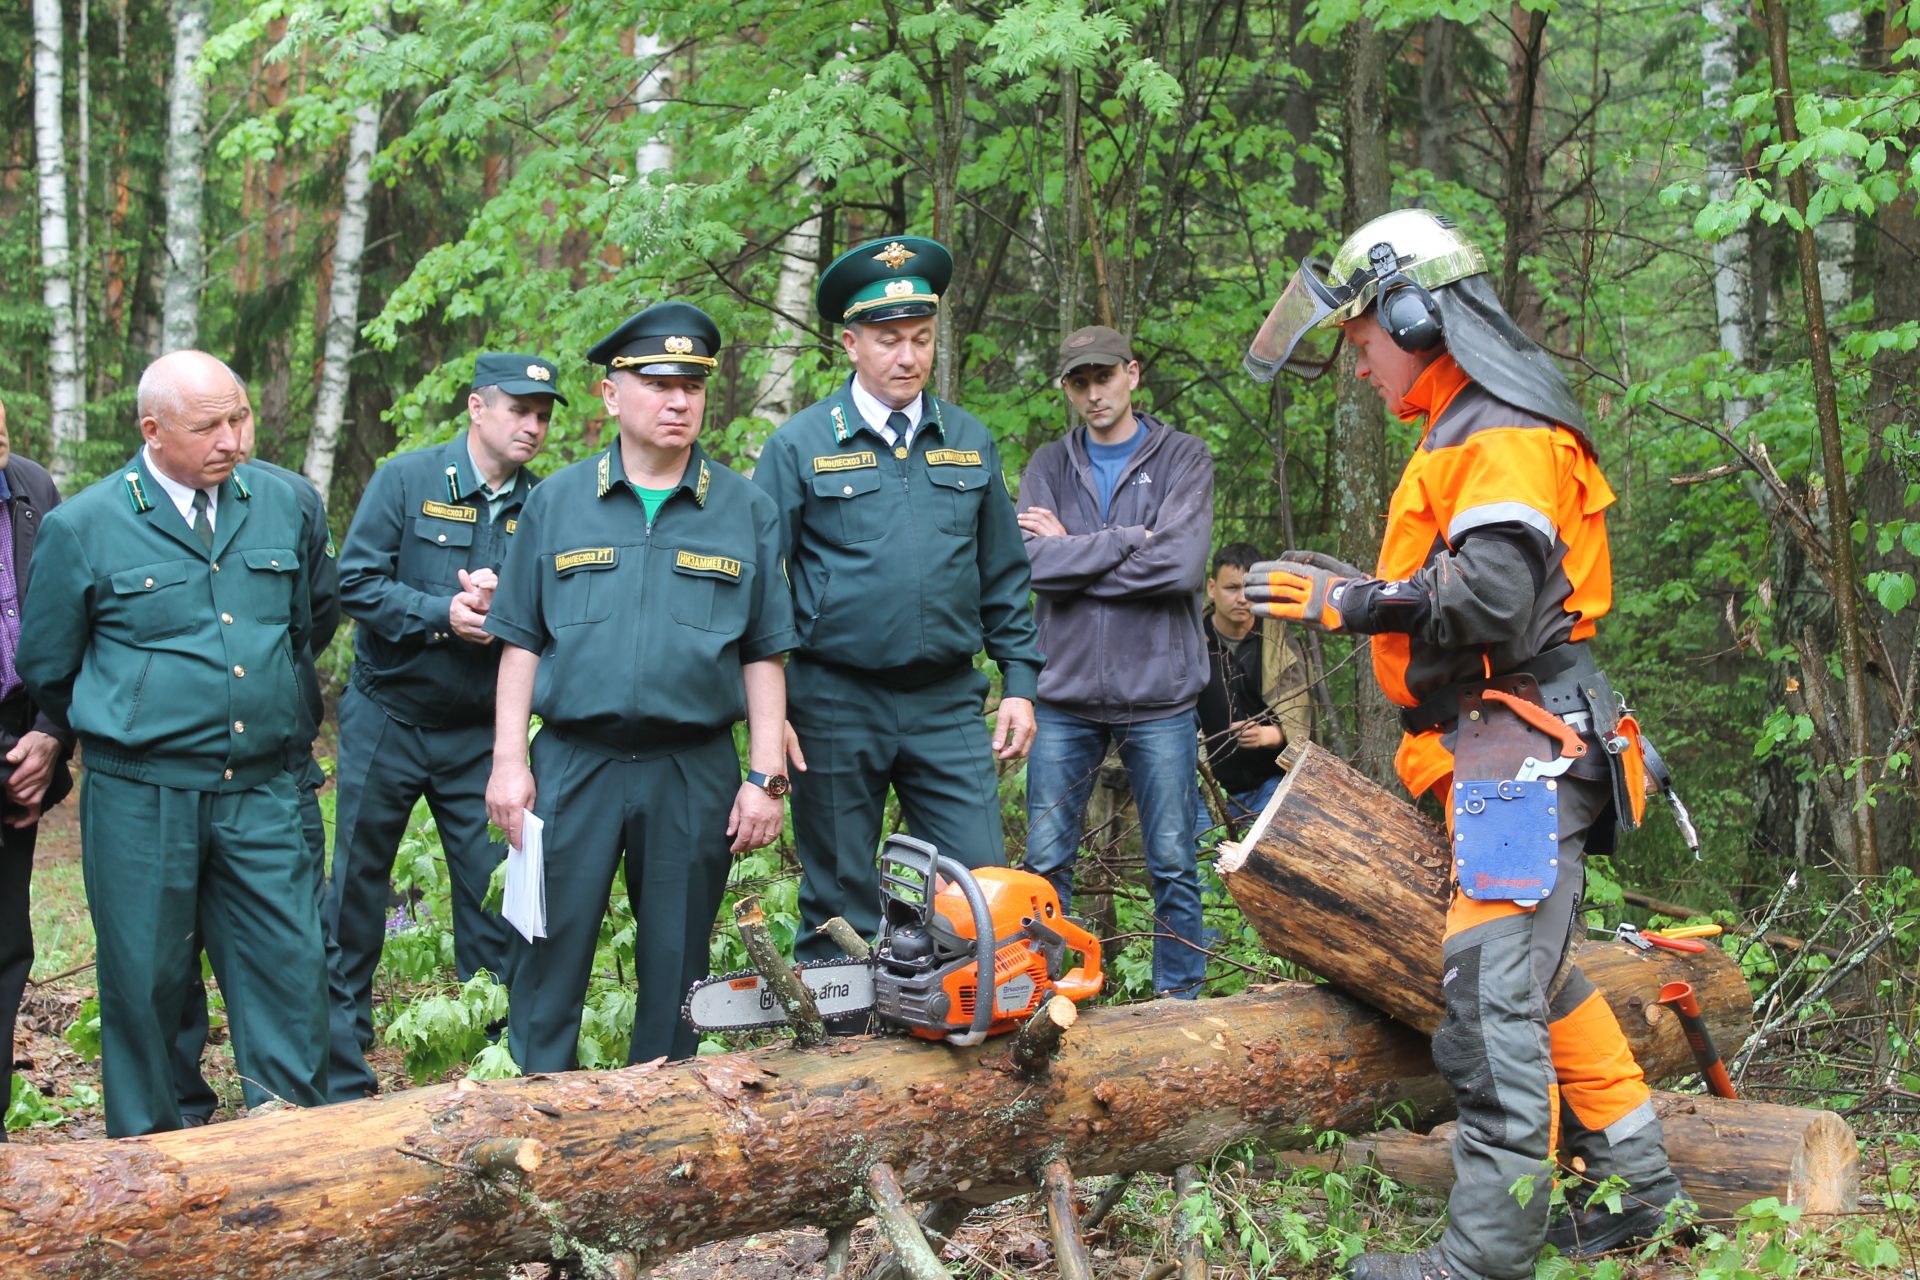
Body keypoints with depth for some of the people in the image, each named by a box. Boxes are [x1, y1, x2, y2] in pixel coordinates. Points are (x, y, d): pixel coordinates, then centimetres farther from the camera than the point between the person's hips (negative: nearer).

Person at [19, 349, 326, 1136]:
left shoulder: (281, 504, 5)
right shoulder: (82, 526, -4)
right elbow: (46, 669, 6)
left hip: (261, 791, 3)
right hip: (140, 798, -2)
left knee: (288, 964, 2)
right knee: (146, 976, 6)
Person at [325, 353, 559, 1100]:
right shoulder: (406, 480, -6)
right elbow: (355, 583, -10)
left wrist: (502, 601, -20)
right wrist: (440, 614, -22)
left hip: (480, 732, 2)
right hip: (387, 720, -2)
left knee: (494, 895, 2)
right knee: (356, 893, 5)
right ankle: (340, 1078, 14)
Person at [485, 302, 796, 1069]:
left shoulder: (746, 511, 6)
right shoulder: (557, 504, 7)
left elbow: (764, 657, 6)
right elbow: (521, 644, 7)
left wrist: (766, 777, -1)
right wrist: (508, 761, -1)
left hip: (696, 773, 0)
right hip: (574, 765, 0)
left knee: (676, 968, 9)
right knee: (550, 957, 2)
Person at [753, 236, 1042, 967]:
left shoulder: (969, 442, 9)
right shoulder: (801, 445, -2)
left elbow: (1004, 578, 14)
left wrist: (1020, 683, 7)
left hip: (948, 702, 3)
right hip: (835, 706, -2)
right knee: (840, 906, 6)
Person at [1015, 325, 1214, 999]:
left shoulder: (1183, 458, 3)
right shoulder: (1049, 465, 9)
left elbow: (1181, 563, -14)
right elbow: (1035, 562, -8)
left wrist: (1073, 552, -8)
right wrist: (1131, 540, -12)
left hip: (1157, 693, -2)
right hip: (1065, 692, 2)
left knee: (1173, 863, 5)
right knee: (1045, 861, 5)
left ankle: (1181, 997, 15)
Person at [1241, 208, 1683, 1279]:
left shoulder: (1504, 432, -13)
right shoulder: (1467, 434, 21)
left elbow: (1490, 594, -25)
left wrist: (1353, 605, -16)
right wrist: (1360, 590, 12)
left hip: (1522, 747, -11)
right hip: (1506, 751, 11)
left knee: (1492, 1000, -11)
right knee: (1536, 976, 17)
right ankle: (1636, 1181, 27)